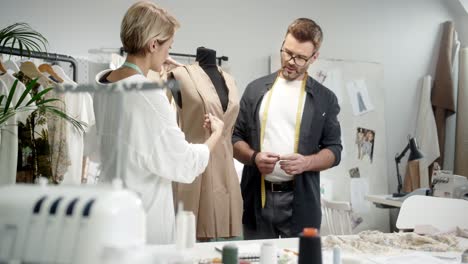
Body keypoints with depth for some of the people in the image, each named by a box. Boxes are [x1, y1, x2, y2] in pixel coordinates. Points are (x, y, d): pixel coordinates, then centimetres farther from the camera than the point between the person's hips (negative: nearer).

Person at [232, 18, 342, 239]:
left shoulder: (324, 99, 6)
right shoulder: (255, 90, 9)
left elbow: (334, 150, 6)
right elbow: (235, 138, 10)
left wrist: (306, 163, -13)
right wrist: (254, 157, -10)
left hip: (300, 202, -1)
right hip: (257, 198, 1)